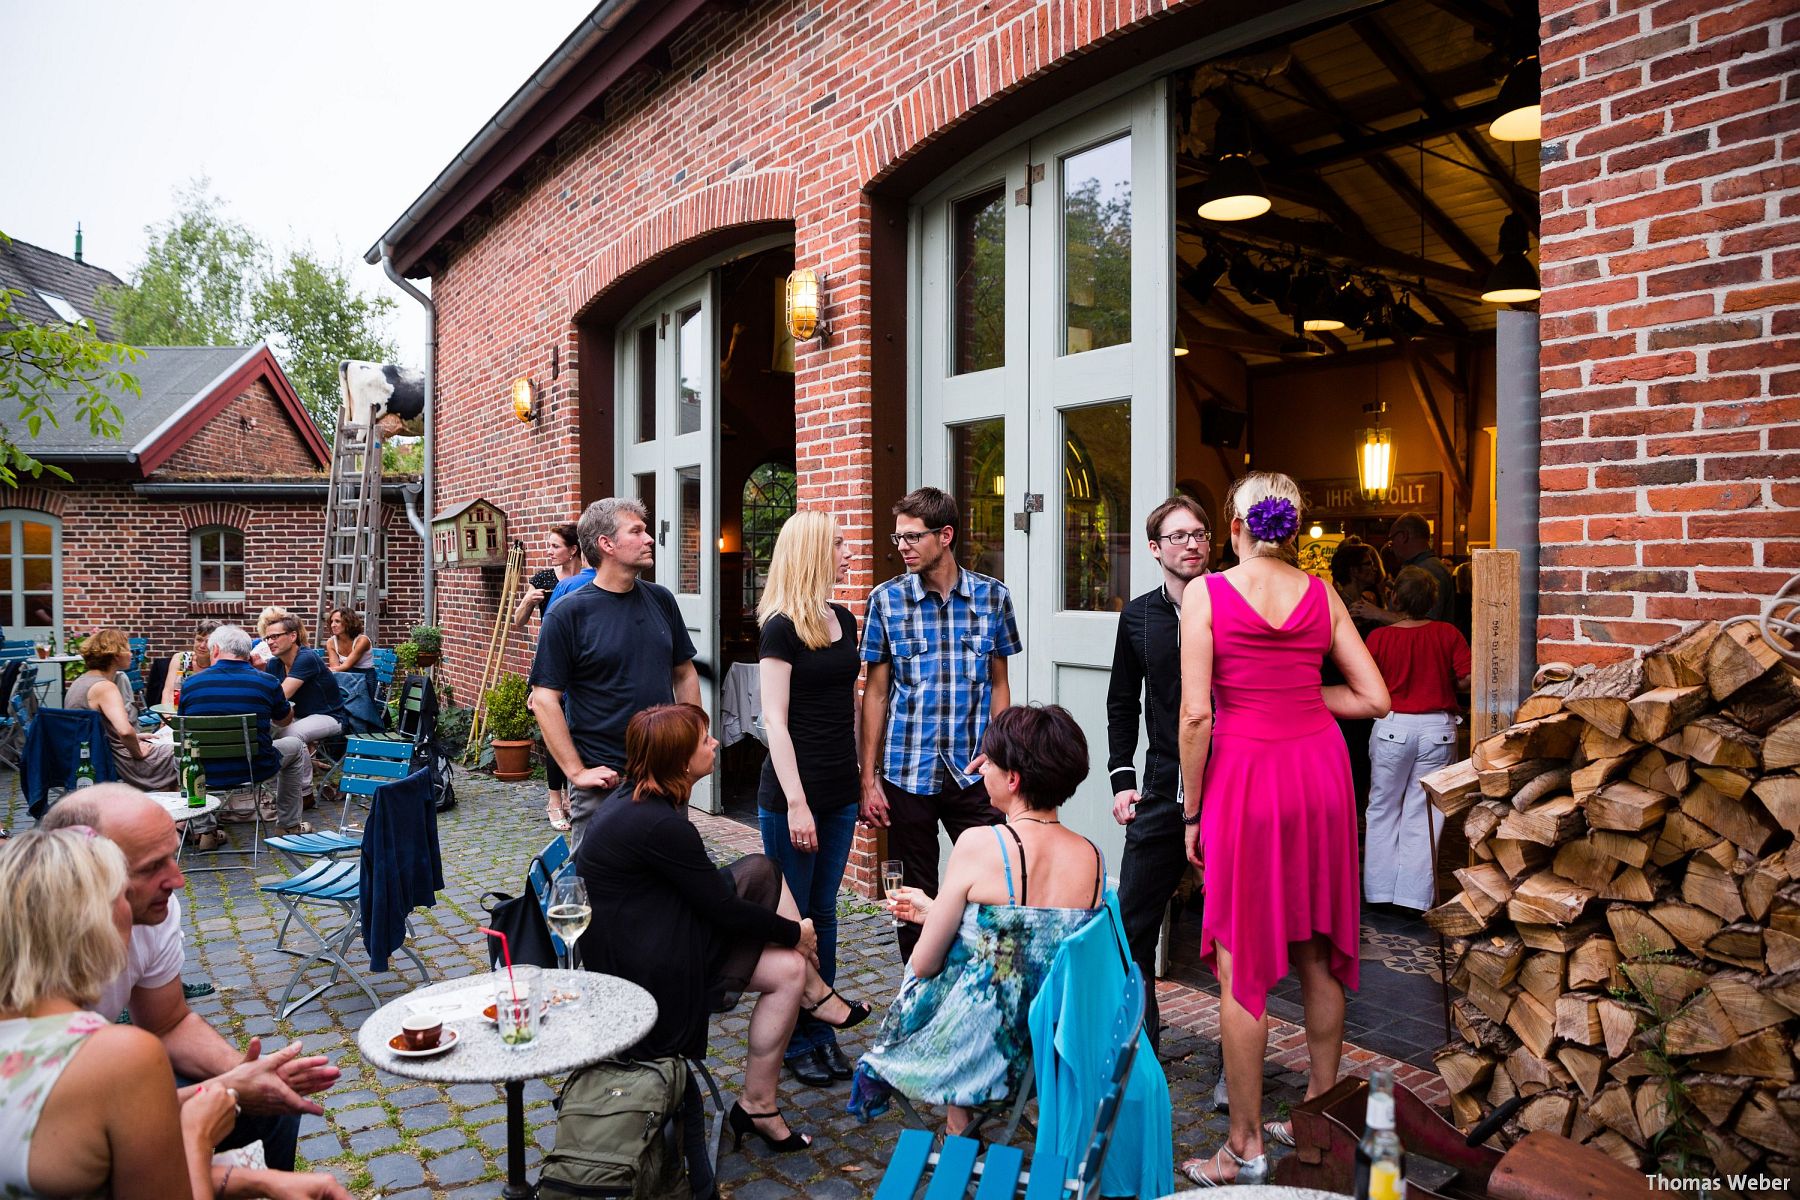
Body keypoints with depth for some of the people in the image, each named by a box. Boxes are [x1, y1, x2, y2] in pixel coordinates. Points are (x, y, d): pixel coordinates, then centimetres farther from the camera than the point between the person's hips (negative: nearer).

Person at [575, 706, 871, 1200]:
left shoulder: (633, 795, 3)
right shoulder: (659, 824, -27)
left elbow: (706, 886, 15)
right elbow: (723, 910, -18)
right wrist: (794, 931, -3)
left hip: (639, 932, 10)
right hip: (642, 969, -10)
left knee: (760, 871, 5)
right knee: (788, 969, -8)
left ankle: (814, 992, 12)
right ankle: (756, 1106, 7)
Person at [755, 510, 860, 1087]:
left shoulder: (844, 620, 9)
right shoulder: (782, 627, -12)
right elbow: (775, 720, -15)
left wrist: (865, 779, 14)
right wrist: (796, 802, -18)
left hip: (840, 792, 7)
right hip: (793, 793, -7)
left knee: (823, 913, 15)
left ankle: (821, 1030, 28)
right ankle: (793, 1041, 21)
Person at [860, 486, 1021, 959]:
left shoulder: (993, 596, 1)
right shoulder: (886, 599, -1)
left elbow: (999, 685, 7)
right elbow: (876, 693, 2)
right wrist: (869, 778, 0)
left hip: (972, 773, 0)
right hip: (907, 774, 0)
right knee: (914, 898, 10)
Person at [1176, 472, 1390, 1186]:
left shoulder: (1206, 594, -7)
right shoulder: (1321, 595, 5)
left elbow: (1195, 716, -11)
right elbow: (1375, 699, 5)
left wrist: (1192, 812, -3)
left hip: (1246, 777, -5)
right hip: (1320, 767, 5)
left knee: (1240, 968, 4)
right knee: (1318, 953, 17)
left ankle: (1245, 1149, 13)